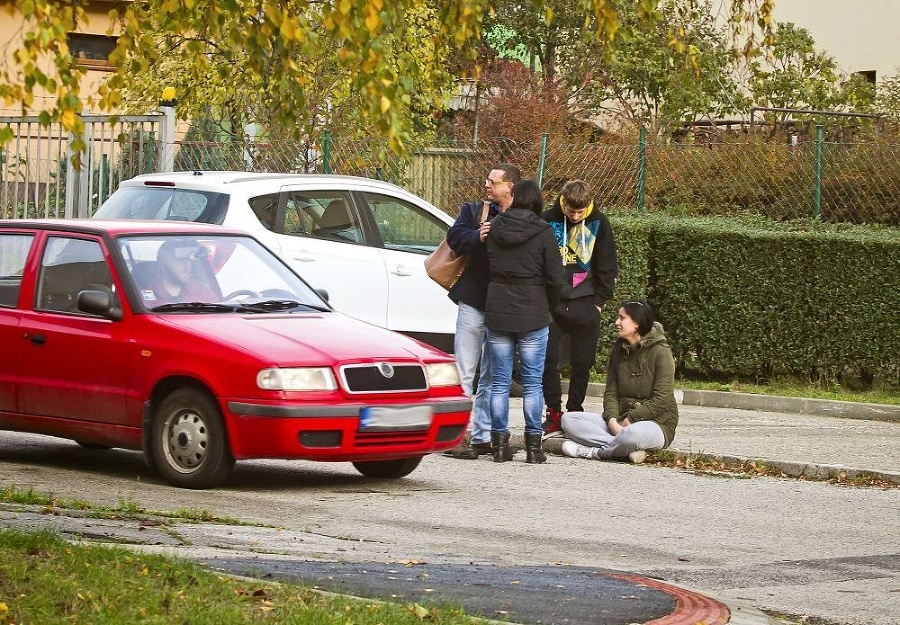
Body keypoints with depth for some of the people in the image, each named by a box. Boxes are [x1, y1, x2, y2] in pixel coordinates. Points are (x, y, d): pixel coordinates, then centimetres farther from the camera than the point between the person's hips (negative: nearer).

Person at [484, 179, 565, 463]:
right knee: (532, 382, 4)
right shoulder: (542, 232, -8)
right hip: (532, 314, -2)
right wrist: (548, 306, 11)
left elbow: (488, 268, 6)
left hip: (497, 312, 2)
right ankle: (533, 445, 3)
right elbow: (555, 278, -6)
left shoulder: (495, 228, 1)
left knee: (500, 382, 8)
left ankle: (499, 443, 7)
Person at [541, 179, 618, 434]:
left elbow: (607, 267, 4)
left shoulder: (598, 224, -2)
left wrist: (599, 301, -1)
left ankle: (574, 411, 17)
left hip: (585, 305, 0)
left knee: (582, 363, 5)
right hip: (551, 304, 0)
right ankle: (554, 413, 7)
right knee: (547, 360, -3)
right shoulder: (548, 220, -4)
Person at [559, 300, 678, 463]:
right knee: (568, 419, -14)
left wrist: (629, 421, -16)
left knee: (633, 433, -44)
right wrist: (612, 421, -13)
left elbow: (662, 400, -14)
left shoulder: (660, 352, -8)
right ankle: (627, 450, -26)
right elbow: (611, 392, 7)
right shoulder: (619, 349, 12)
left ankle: (593, 451, -19)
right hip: (621, 419, 7)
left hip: (656, 422, -7)